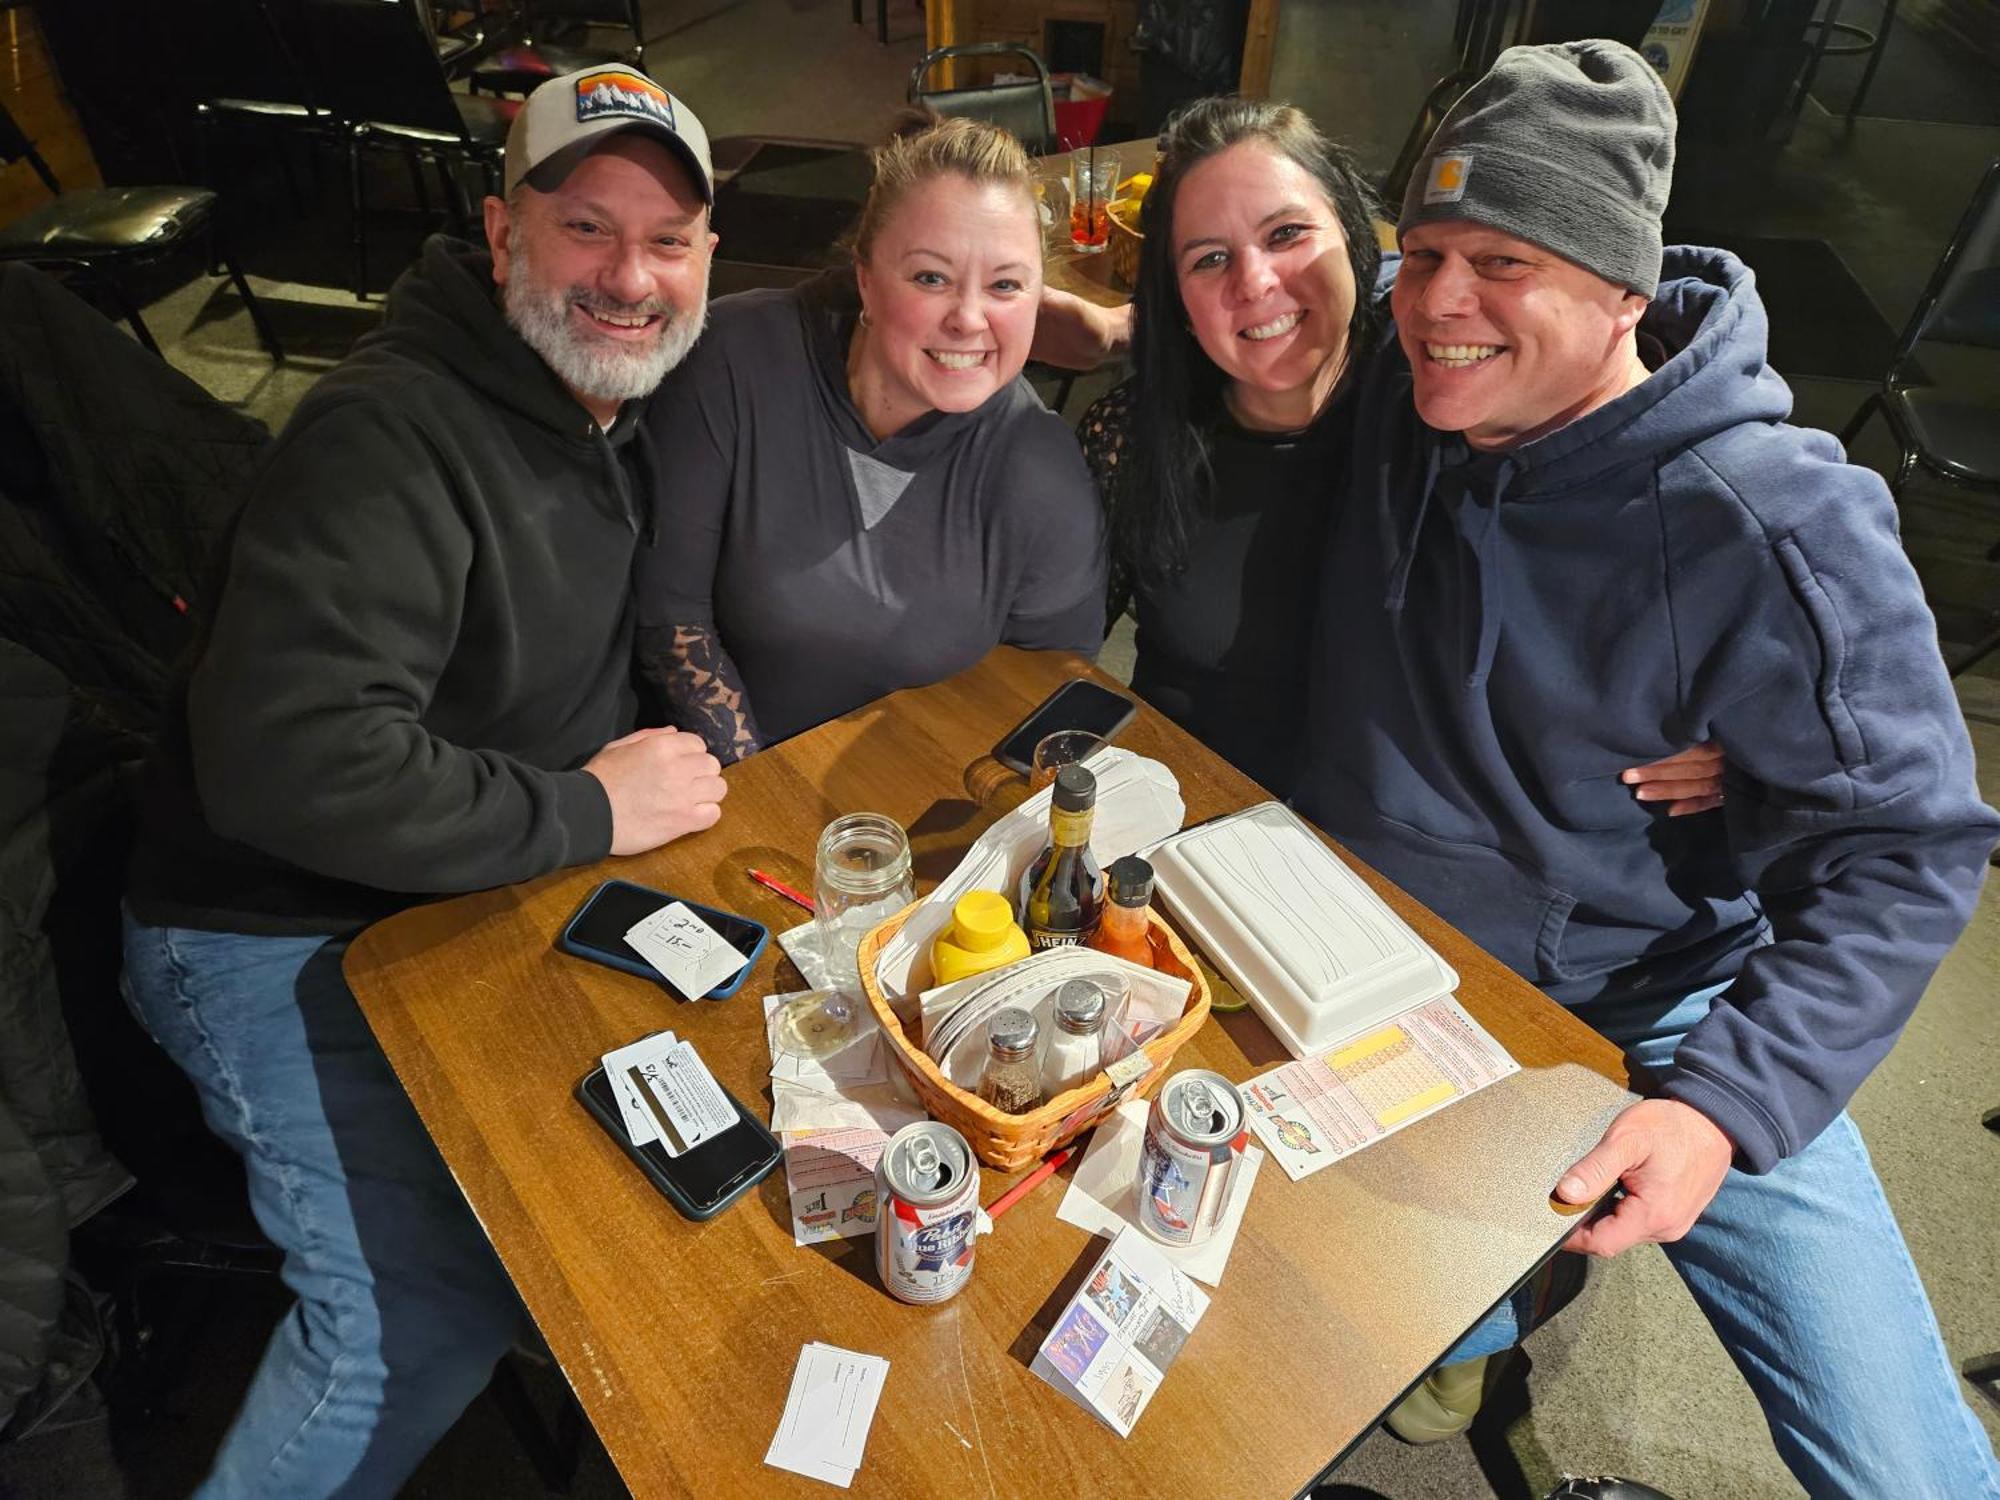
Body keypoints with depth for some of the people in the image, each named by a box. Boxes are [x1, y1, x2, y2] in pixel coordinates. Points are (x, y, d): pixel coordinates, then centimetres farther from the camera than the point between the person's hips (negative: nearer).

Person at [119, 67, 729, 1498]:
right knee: (428, 1311, -16)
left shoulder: (627, 404, 5)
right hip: (286, 939, -7)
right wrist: (585, 812, -24)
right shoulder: (388, 439, -23)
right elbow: (284, 763, -31)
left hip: (480, 885, 8)